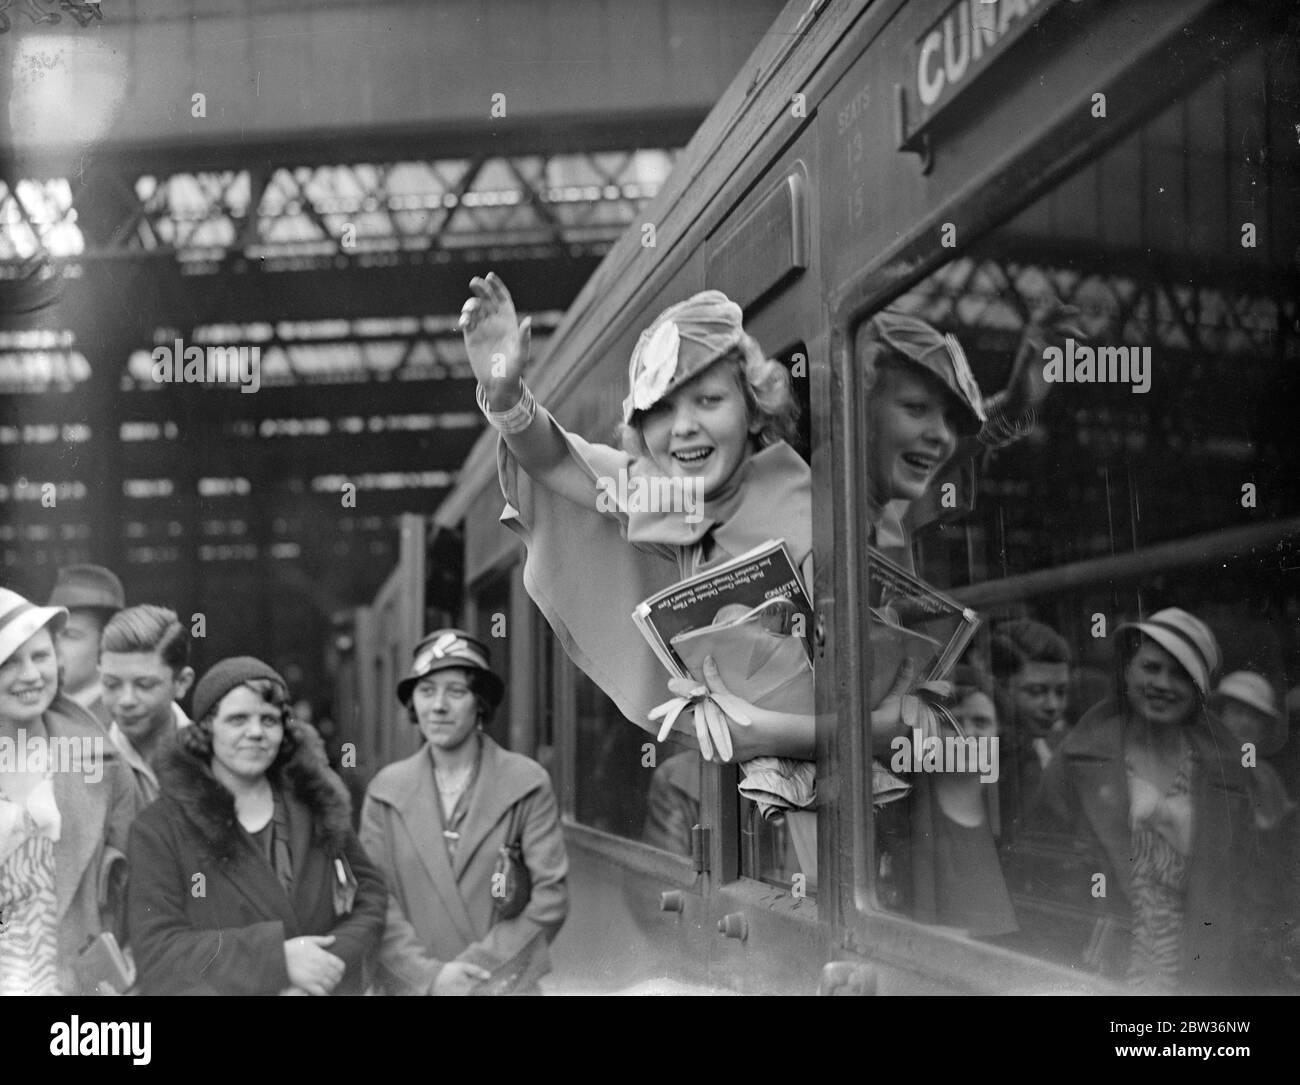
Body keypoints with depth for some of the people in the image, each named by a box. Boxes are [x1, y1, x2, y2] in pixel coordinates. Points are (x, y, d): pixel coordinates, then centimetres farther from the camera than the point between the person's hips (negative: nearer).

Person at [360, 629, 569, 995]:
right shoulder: (385, 790, 3)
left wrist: (477, 967, -11)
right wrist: (430, 975, -12)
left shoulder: (527, 783, -3)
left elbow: (550, 896, -5)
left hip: (504, 986, -1)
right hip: (412, 986, 1)